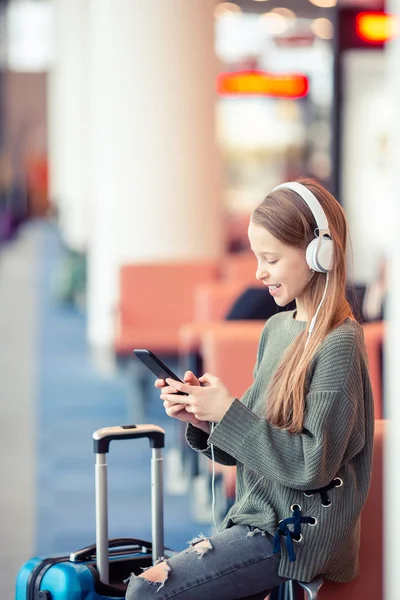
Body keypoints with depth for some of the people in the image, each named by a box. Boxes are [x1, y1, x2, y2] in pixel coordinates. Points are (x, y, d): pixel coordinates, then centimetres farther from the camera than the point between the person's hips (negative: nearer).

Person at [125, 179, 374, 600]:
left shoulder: (338, 344, -15)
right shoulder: (276, 329, 9)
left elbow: (312, 465, -19)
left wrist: (228, 413, -19)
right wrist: (203, 419, -5)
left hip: (296, 532, -8)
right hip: (257, 517, 8)